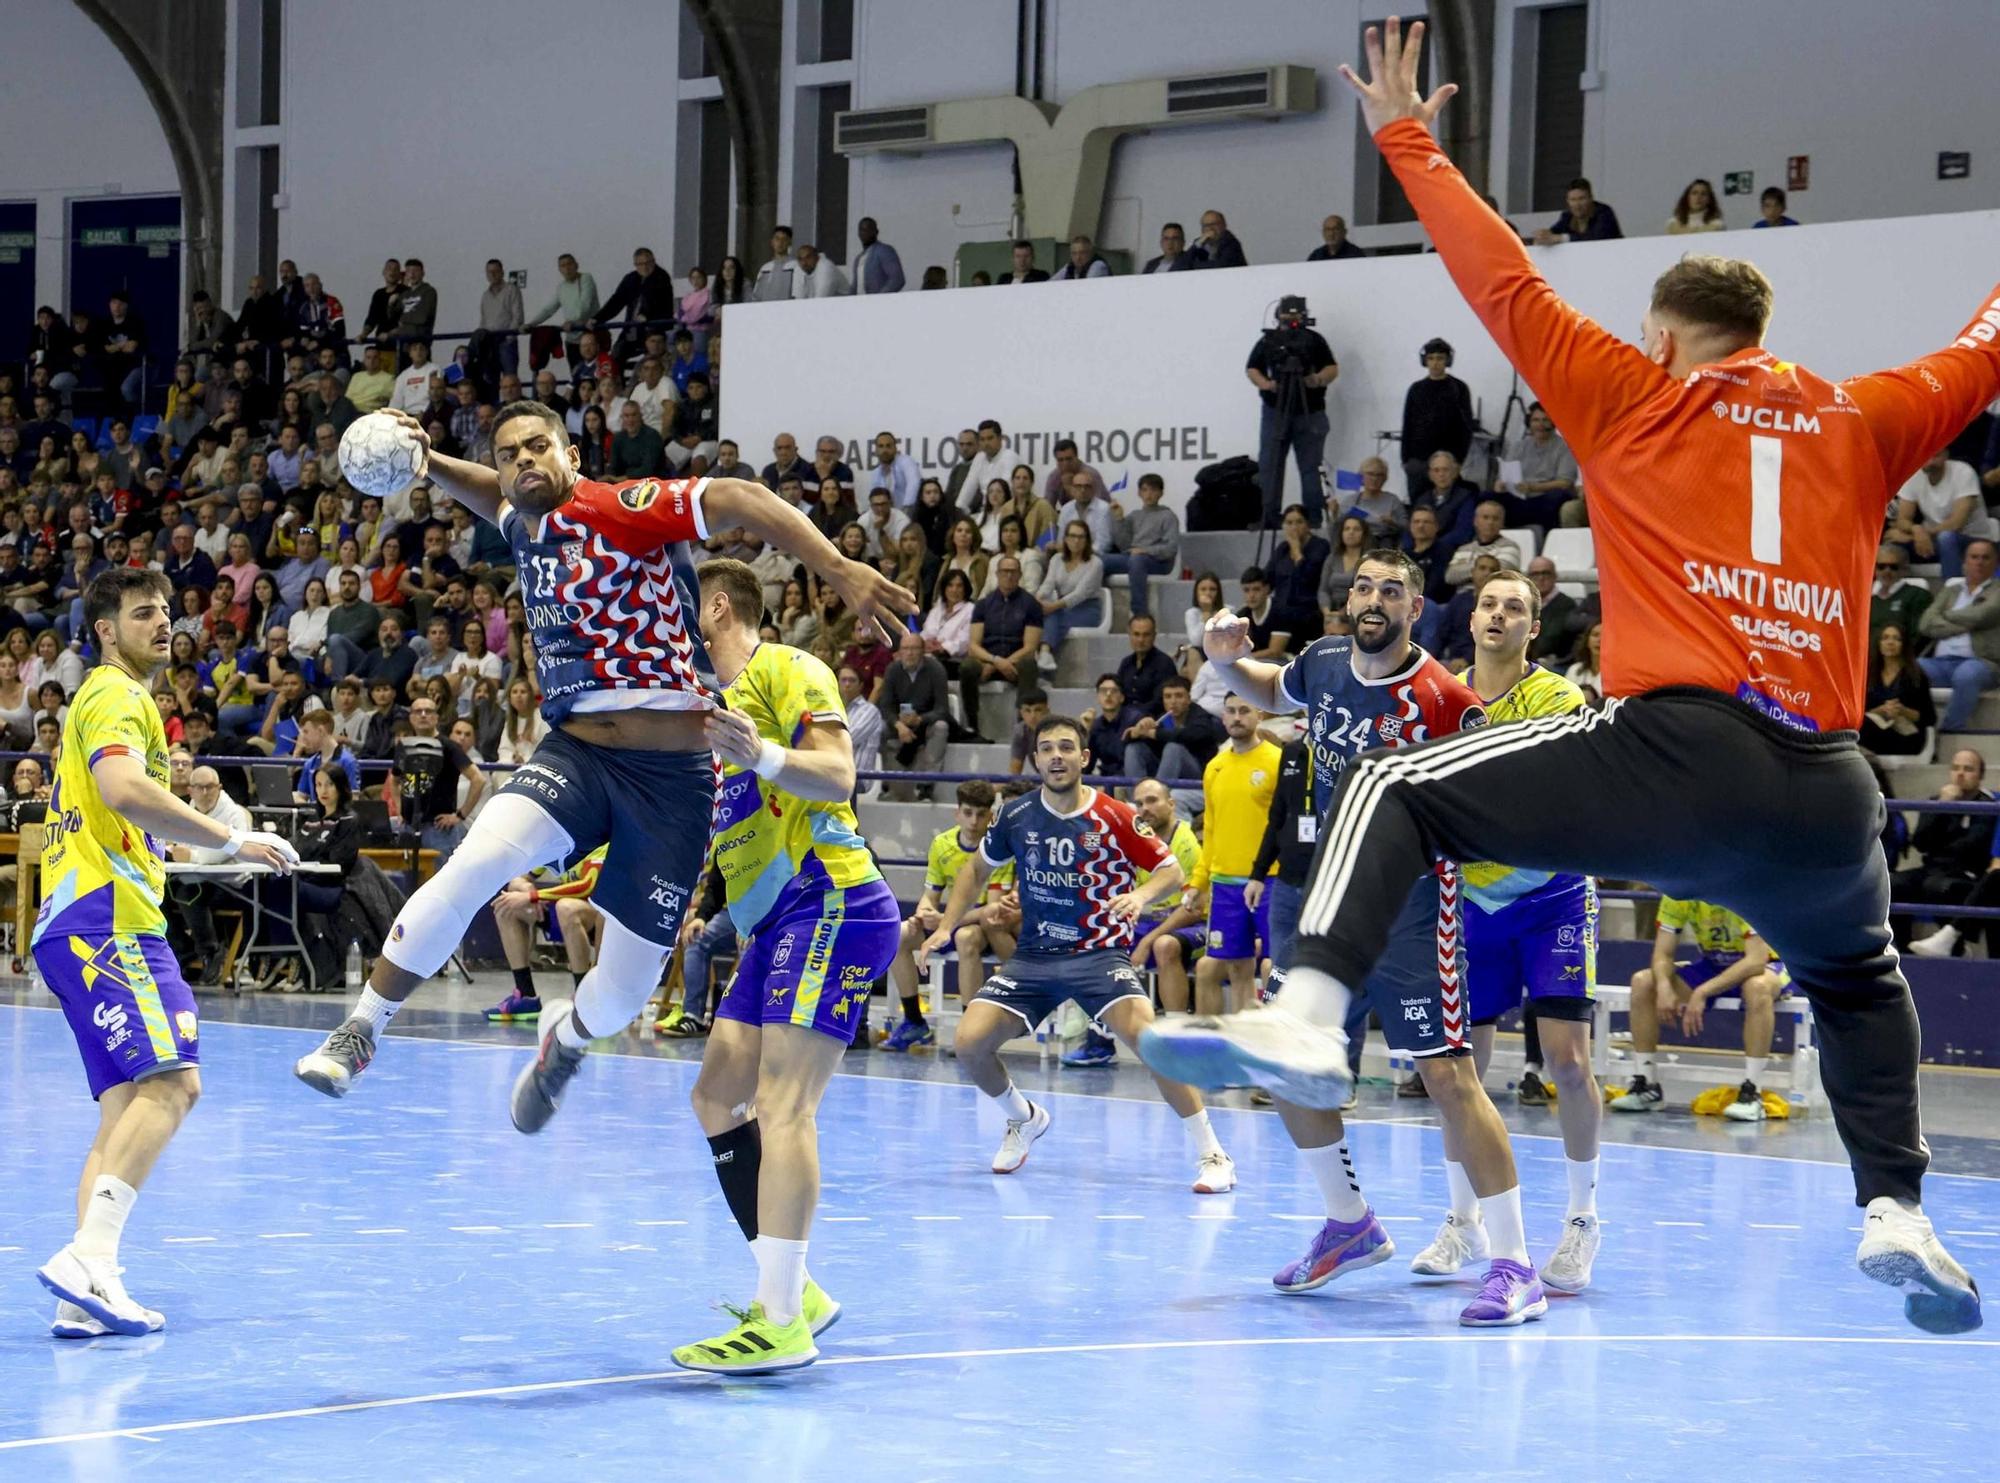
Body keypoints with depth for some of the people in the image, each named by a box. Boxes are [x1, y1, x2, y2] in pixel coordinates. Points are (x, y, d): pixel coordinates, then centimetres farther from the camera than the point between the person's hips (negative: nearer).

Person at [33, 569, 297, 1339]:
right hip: (105, 919, -11)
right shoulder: (116, 696, -5)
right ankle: (88, 1257, -31)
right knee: (170, 1080, -21)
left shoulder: (107, 698, 28)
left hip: (82, 925, 11)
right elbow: (123, 789, -24)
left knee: (127, 1103, 3)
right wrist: (232, 841, -21)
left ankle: (86, 1291, -7)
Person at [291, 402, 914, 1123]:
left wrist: (837, 569, -26)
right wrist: (429, 463, 16)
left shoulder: (616, 509, -8)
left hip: (672, 777, -4)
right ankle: (359, 1033, -15)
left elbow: (739, 498, -16)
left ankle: (565, 1039, 39)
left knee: (624, 989, 1)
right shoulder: (523, 526, 12)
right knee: (476, 862, -27)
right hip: (573, 753, 4)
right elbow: (498, 495, 36)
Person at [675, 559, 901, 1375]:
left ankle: (783, 1321, -24)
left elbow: (837, 775, -20)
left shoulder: (785, 669, -4)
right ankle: (792, 1290, 10)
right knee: (718, 1097, 8)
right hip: (775, 923, 11)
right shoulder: (718, 701, 25)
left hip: (832, 904, -10)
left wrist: (763, 755, -37)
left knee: (782, 1106, -18)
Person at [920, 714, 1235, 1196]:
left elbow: (1172, 871, -3)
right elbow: (977, 868, 18)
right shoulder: (1017, 815, 1)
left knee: (1146, 1036, -29)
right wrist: (946, 927, 9)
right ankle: (1025, 1120, 23)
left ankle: (1210, 1155, -19)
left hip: (1100, 953, -4)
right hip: (1034, 955, 4)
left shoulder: (1113, 817, -9)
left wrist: (1141, 894, -24)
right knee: (969, 1042, -10)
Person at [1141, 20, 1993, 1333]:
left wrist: (1409, 142, 26)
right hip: (1828, 799, 4)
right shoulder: (1864, 423, 16)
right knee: (1860, 982, 35)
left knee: (1396, 792, 8)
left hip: (1671, 756, -4)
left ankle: (1309, 1017, -14)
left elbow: (1505, 286, 14)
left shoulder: (1636, 399, 10)